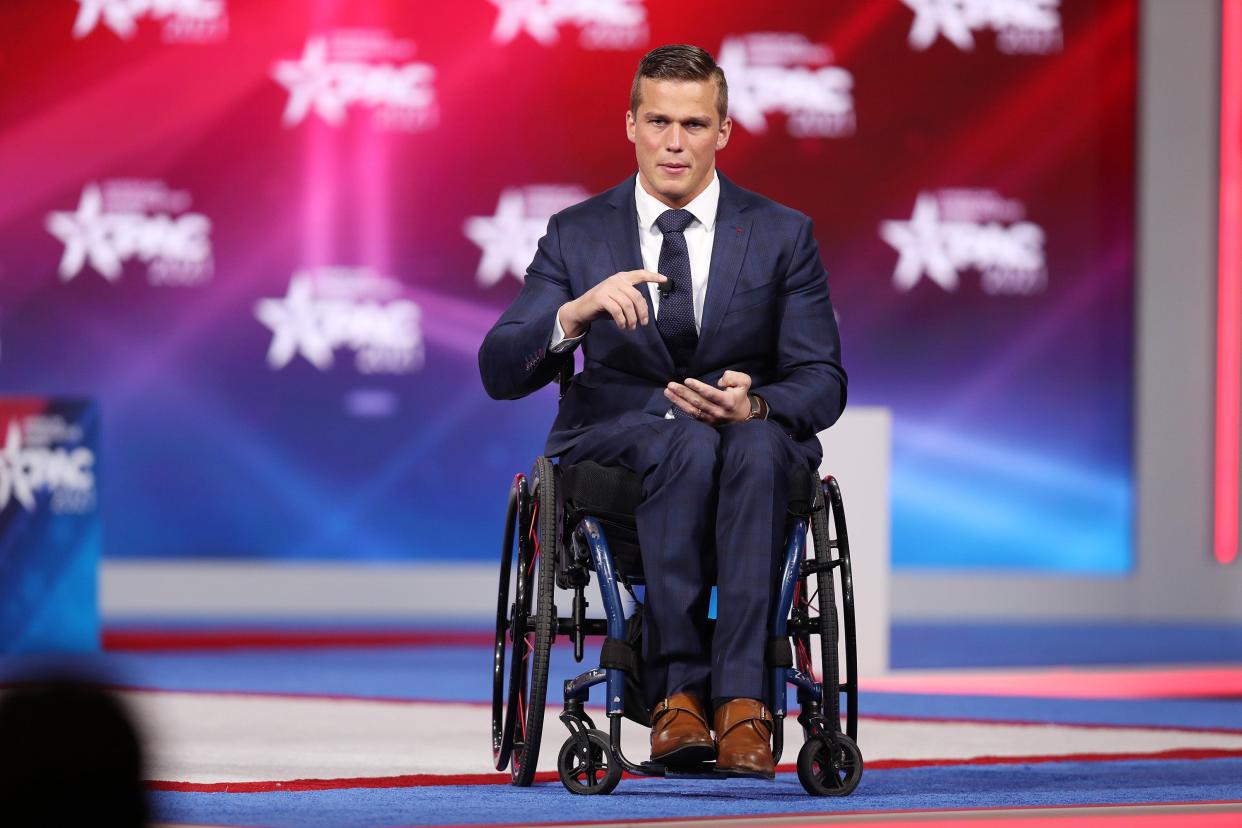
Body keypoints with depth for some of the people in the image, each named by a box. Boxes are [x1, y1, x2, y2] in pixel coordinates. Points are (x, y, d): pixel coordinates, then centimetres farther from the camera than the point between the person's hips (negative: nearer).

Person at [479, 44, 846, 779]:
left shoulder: (783, 235, 8)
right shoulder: (577, 236, 8)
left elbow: (823, 382, 3)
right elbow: (500, 373, -2)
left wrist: (755, 406, -21)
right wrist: (577, 311, -23)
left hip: (753, 443, 1)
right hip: (616, 442, 0)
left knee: (758, 444, -37)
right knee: (688, 444, -37)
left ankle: (741, 697, -42)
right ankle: (677, 690, -37)